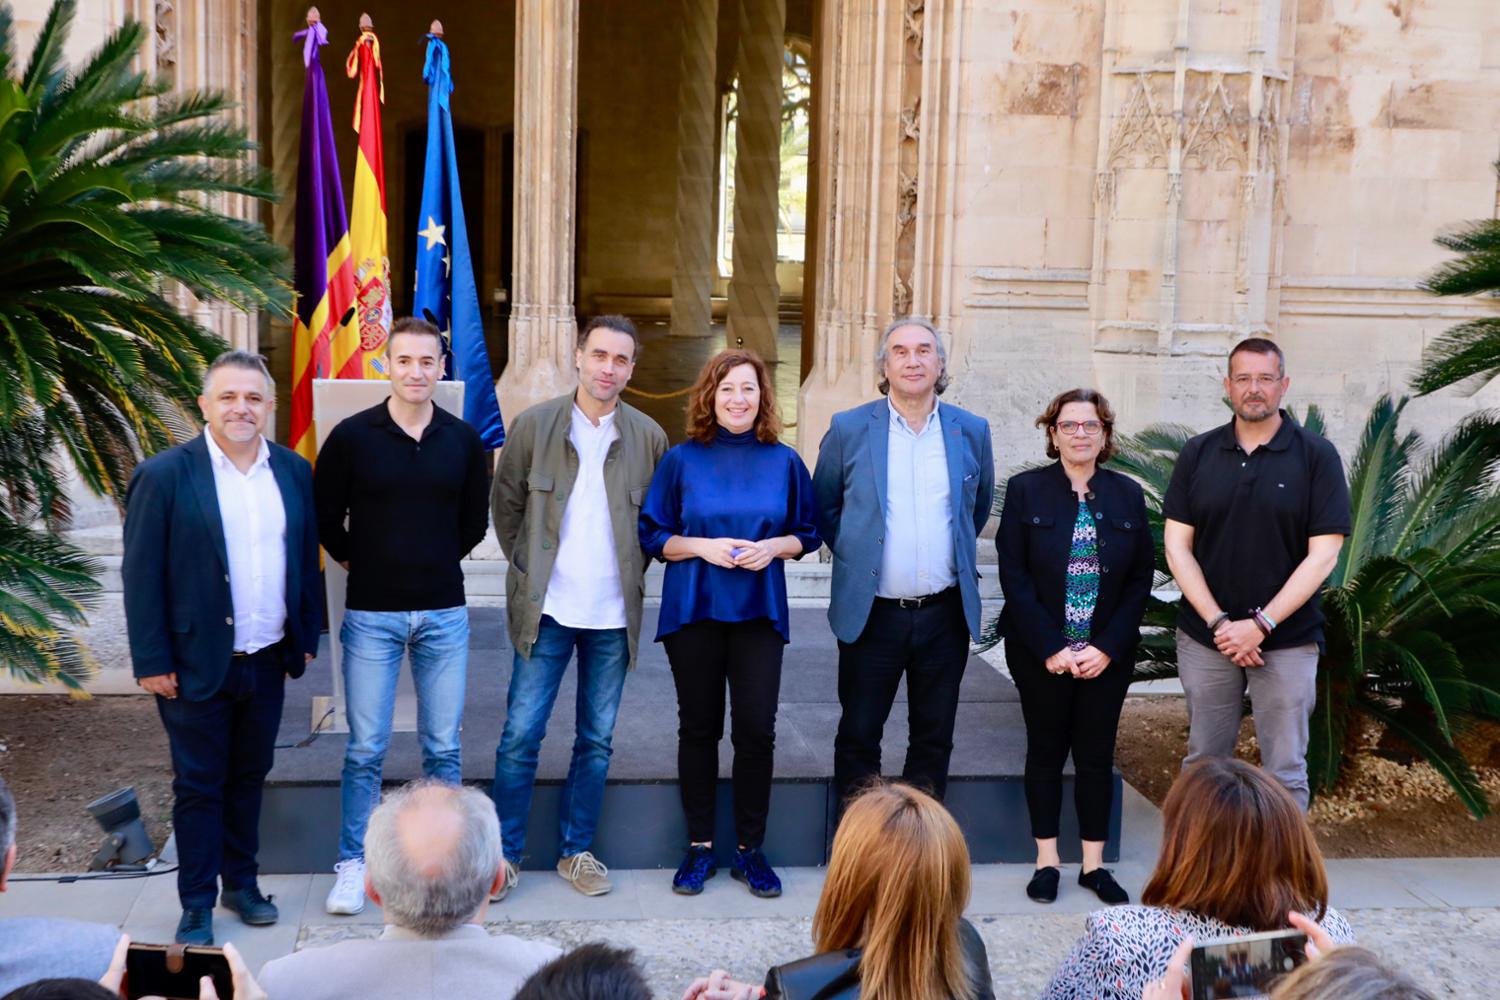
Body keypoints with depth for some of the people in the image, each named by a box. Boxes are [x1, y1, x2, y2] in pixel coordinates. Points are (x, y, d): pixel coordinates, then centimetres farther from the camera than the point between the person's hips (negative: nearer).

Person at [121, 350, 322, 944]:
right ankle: (197, 908, 18)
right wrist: (151, 662, -11)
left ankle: (241, 883, 33)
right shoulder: (164, 476, -11)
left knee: (249, 777, 17)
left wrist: (306, 637, 10)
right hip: (198, 666, -4)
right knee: (198, 787, 6)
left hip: (268, 662, 4)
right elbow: (141, 575, -10)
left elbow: (306, 559, 10)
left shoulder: (294, 472, 3)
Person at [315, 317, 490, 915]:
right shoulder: (352, 436, -4)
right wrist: (359, 563, 8)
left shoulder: (463, 441, 3)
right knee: (365, 749, 3)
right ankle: (353, 865, 16)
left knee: (444, 748, 8)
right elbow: (326, 518, 5)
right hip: (371, 614, -2)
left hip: (444, 613, 2)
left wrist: (434, 562, 12)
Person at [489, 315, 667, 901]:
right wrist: (528, 568, 4)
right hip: (546, 608, -1)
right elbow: (506, 505, 7)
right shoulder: (534, 425, 0)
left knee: (597, 741, 10)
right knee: (521, 734, 0)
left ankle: (576, 851, 23)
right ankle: (506, 853, 13)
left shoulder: (648, 437, 2)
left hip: (614, 612, 2)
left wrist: (631, 571, 4)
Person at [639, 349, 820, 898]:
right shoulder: (682, 460, 2)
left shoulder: (783, 461, 5)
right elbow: (652, 537, 3)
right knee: (699, 728, 5)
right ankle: (700, 847, 17)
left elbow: (806, 535, 10)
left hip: (759, 611, 1)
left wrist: (773, 547, -10)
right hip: (694, 609, 0)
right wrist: (703, 546, -13)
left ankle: (751, 848, 13)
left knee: (756, 729, -2)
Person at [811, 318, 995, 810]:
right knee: (858, 736, 6)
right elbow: (822, 506, 9)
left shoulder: (971, 431, 2)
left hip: (945, 614, 2)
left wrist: (955, 554, 13)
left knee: (933, 737, 11)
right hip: (871, 614, -2)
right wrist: (854, 553, 5)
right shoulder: (849, 428, -3)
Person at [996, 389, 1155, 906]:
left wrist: (1107, 647, -7)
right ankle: (1047, 860, 18)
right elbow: (1014, 577, -6)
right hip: (1041, 654, -2)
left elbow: (1141, 578, 3)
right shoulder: (1025, 490, -2)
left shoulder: (1127, 494, 4)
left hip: (1107, 655, 2)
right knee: (1046, 750, 8)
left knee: (1097, 754, 7)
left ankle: (1094, 863, 18)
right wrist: (1051, 649, -13)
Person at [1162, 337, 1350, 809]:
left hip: (1287, 641, -2)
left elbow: (1323, 555, -9)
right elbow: (1177, 546, 0)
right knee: (1203, 761, 12)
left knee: (1284, 769, 4)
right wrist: (1218, 622, -10)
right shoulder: (1198, 454, 3)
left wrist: (1261, 624, -15)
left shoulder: (1316, 456, -5)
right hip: (1204, 636, 2)